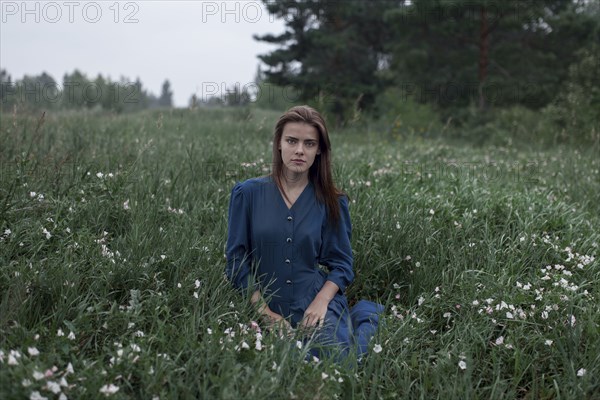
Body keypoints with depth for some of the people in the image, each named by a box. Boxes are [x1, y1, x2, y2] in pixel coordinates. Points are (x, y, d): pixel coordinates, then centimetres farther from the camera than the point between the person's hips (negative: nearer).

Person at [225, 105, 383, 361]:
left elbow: (341, 263, 5)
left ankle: (363, 316, 11)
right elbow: (237, 258, 1)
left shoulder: (331, 202, 3)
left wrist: (321, 301, -14)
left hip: (318, 307, -2)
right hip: (269, 309, 2)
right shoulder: (248, 193, 0)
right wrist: (265, 311, -6)